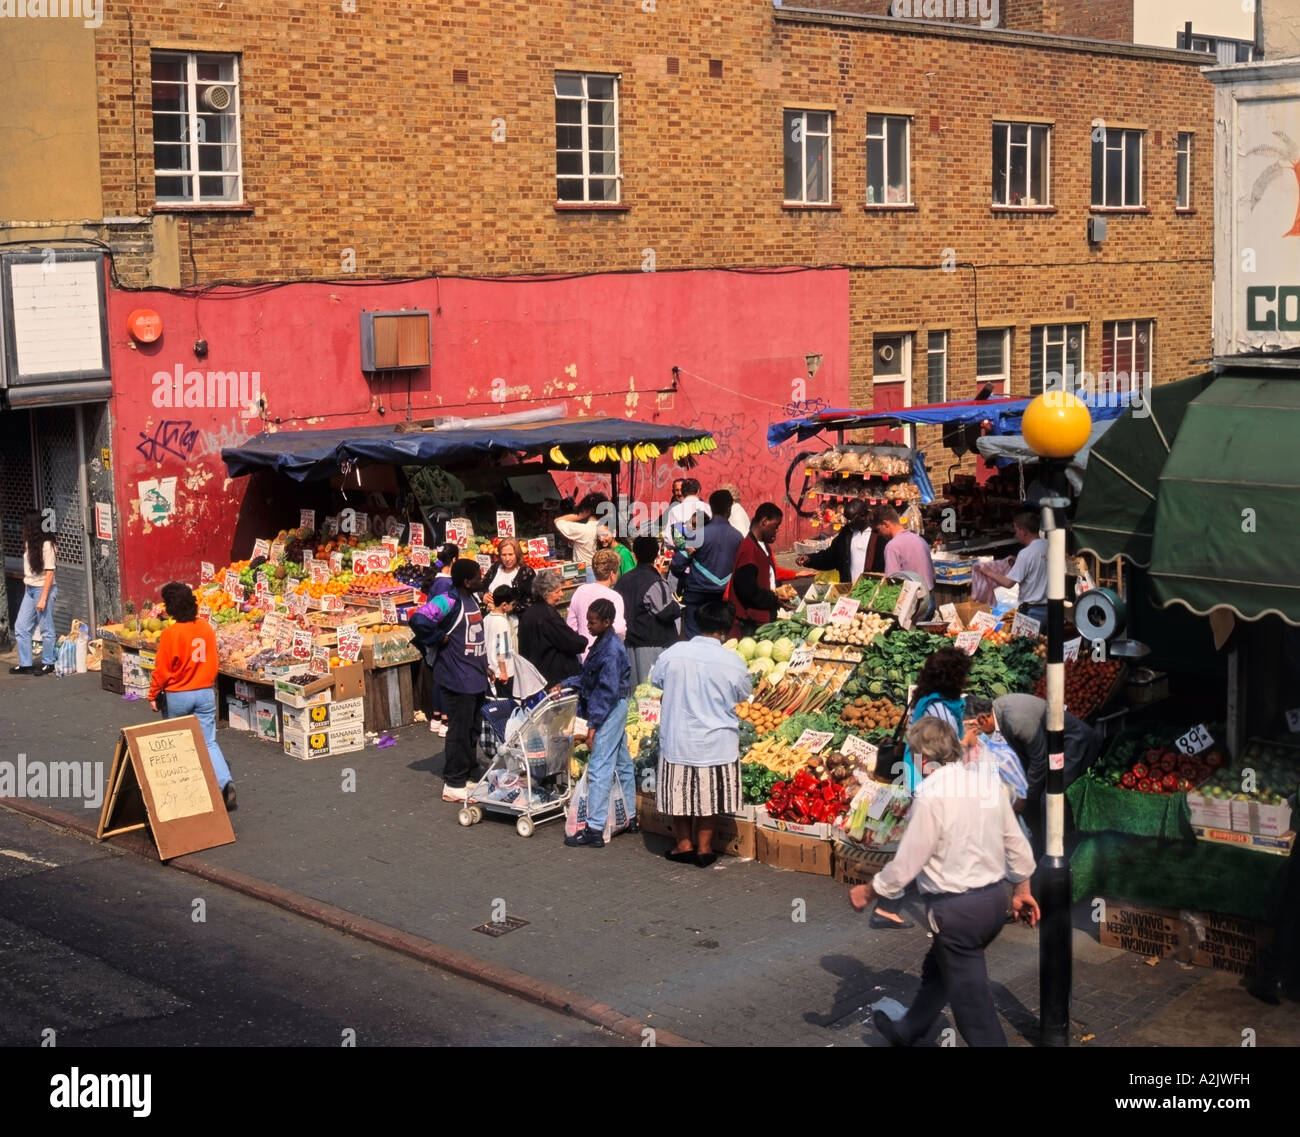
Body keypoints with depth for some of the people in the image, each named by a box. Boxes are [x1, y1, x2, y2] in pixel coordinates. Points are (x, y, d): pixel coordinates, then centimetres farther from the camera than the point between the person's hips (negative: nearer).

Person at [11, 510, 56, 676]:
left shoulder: (46, 545, -15)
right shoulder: (29, 543, 7)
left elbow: (50, 572, -15)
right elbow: (28, 569, 12)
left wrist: (43, 598, -17)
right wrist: (27, 589, 10)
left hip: (43, 589, -8)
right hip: (29, 589, 8)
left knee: (46, 629, 4)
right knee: (21, 627, 8)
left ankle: (47, 663, 16)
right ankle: (25, 664, 15)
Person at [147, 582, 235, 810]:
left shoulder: (170, 633, -17)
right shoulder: (206, 628, -2)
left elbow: (162, 669, -12)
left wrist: (154, 695, 1)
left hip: (177, 696, -3)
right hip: (205, 693, 3)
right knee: (208, 742, 2)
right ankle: (225, 781, -17)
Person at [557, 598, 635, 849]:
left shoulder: (611, 650, -21)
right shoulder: (602, 644, 9)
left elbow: (607, 691, -23)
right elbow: (590, 678, 20)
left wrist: (593, 725, -22)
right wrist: (566, 684, 13)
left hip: (609, 712, -11)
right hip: (615, 709, 11)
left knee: (599, 769, -10)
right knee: (622, 764, 18)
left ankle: (595, 830, -9)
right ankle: (630, 818, 29)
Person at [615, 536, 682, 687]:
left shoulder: (623, 580, 5)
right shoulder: (655, 583, -15)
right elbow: (667, 613, -17)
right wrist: (678, 606, 3)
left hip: (631, 644, 7)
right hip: (654, 644, -7)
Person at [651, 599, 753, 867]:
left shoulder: (674, 653, -10)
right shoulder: (733, 662, -13)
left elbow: (655, 679, 9)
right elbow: (743, 696, 4)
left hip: (678, 739, 1)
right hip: (716, 742, -1)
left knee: (679, 791, 16)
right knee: (710, 794, 14)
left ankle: (684, 844, 24)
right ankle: (704, 847, 21)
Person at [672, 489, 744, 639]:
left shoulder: (700, 534, -11)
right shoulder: (738, 537, -2)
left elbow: (677, 564, -10)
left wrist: (685, 579, 10)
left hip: (697, 594, -3)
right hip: (724, 596, 3)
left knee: (694, 637, 1)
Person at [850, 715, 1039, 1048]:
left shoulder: (931, 794, -19)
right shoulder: (987, 783, 3)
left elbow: (906, 863, -16)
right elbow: (1016, 842, 9)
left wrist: (867, 892, -1)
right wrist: (1021, 889, 23)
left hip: (957, 908, -9)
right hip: (993, 898, 9)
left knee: (971, 999, 2)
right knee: (937, 970, 28)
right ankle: (906, 1033, 48)